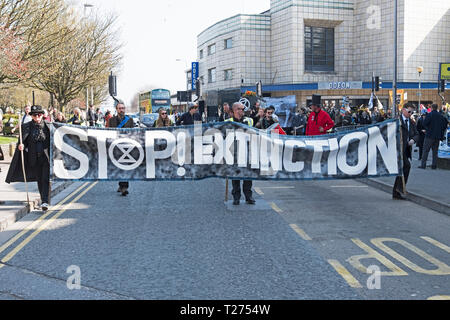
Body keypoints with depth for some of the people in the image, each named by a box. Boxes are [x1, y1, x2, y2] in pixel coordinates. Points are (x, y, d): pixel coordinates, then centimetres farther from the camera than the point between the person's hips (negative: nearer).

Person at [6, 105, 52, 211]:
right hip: (34, 158, 3)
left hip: (46, 157, -2)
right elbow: (23, 141, 0)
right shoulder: (27, 127, 1)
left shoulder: (48, 126, -2)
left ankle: (45, 202, -11)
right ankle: (43, 199, 28)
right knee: (39, 180, 13)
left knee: (45, 179, -9)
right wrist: (21, 145, -21)